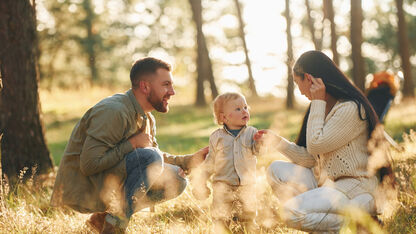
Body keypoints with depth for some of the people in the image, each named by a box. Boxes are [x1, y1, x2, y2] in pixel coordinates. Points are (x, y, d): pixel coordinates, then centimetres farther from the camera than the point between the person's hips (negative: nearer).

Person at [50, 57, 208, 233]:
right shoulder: (113, 111, -21)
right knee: (150, 156, -27)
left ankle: (103, 217, 3)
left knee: (176, 180, 1)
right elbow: (89, 165, -27)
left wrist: (191, 160, 3)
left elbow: (158, 160, 18)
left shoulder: (147, 119, 10)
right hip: (81, 189, -9)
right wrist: (132, 143, -20)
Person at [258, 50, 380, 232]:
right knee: (276, 169, 2)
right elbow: (309, 158, 13)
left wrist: (318, 102, -11)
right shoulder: (323, 107, 14)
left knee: (291, 212, -26)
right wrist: (277, 140, 15)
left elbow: (315, 145, -17)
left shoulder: (350, 109, -16)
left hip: (353, 189, -10)